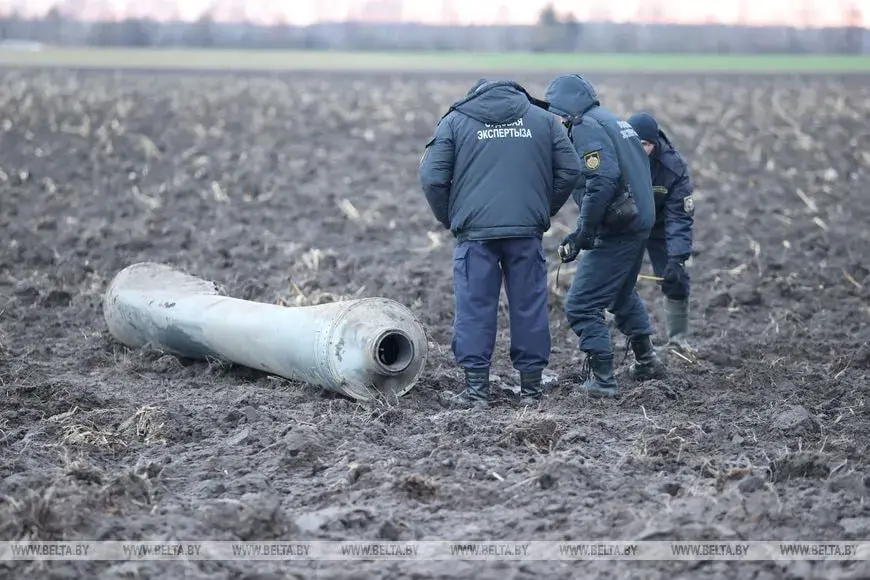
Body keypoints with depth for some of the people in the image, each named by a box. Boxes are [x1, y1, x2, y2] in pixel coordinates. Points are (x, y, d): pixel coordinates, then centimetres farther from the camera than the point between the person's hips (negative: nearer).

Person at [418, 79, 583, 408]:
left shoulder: (455, 121, 8)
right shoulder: (542, 119, 14)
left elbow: (432, 179, 1)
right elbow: (570, 171, 11)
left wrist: (449, 220, 14)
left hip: (475, 231, -1)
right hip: (527, 232, 2)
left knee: (475, 307, 3)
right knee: (529, 306, 8)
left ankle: (476, 388, 2)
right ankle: (531, 387, 13)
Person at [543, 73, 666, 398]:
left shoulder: (587, 127, -13)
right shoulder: (613, 122, 17)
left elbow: (602, 181, -26)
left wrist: (582, 235, -21)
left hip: (616, 232, -10)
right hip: (640, 223, 10)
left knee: (581, 306, -5)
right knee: (622, 294, 30)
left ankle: (602, 380, -4)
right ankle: (646, 362, 42)